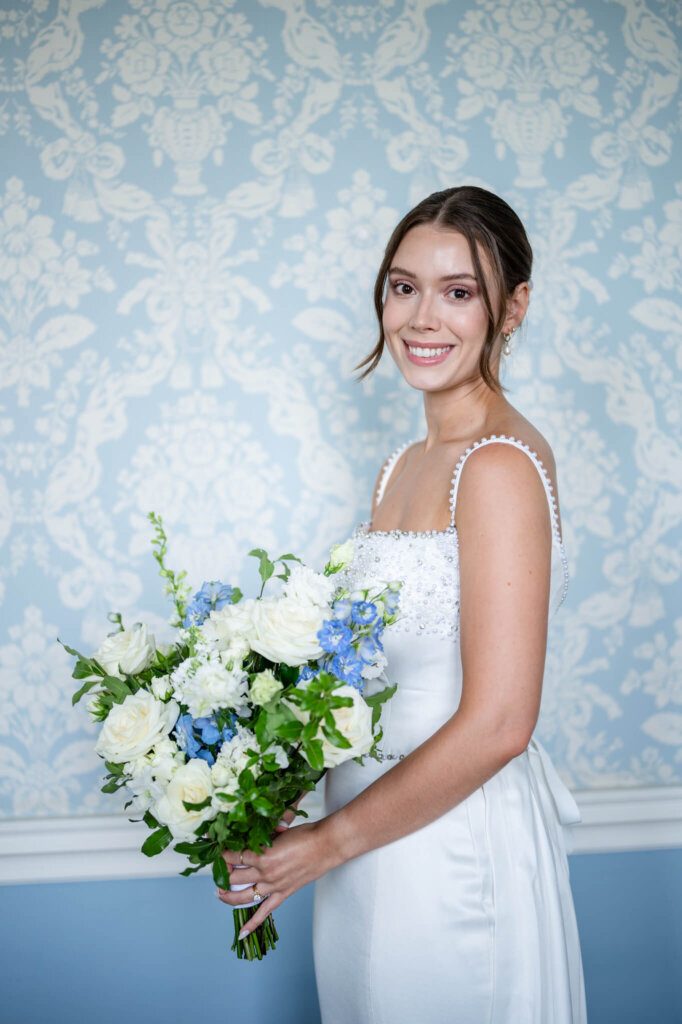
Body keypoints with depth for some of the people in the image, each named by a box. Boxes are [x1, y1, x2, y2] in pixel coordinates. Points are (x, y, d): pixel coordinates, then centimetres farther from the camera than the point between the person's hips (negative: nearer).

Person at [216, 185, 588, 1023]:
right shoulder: (404, 466, 8)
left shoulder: (500, 465, -19)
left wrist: (327, 841, -15)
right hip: (380, 834, 8)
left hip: (455, 850, -8)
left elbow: (497, 724, -23)